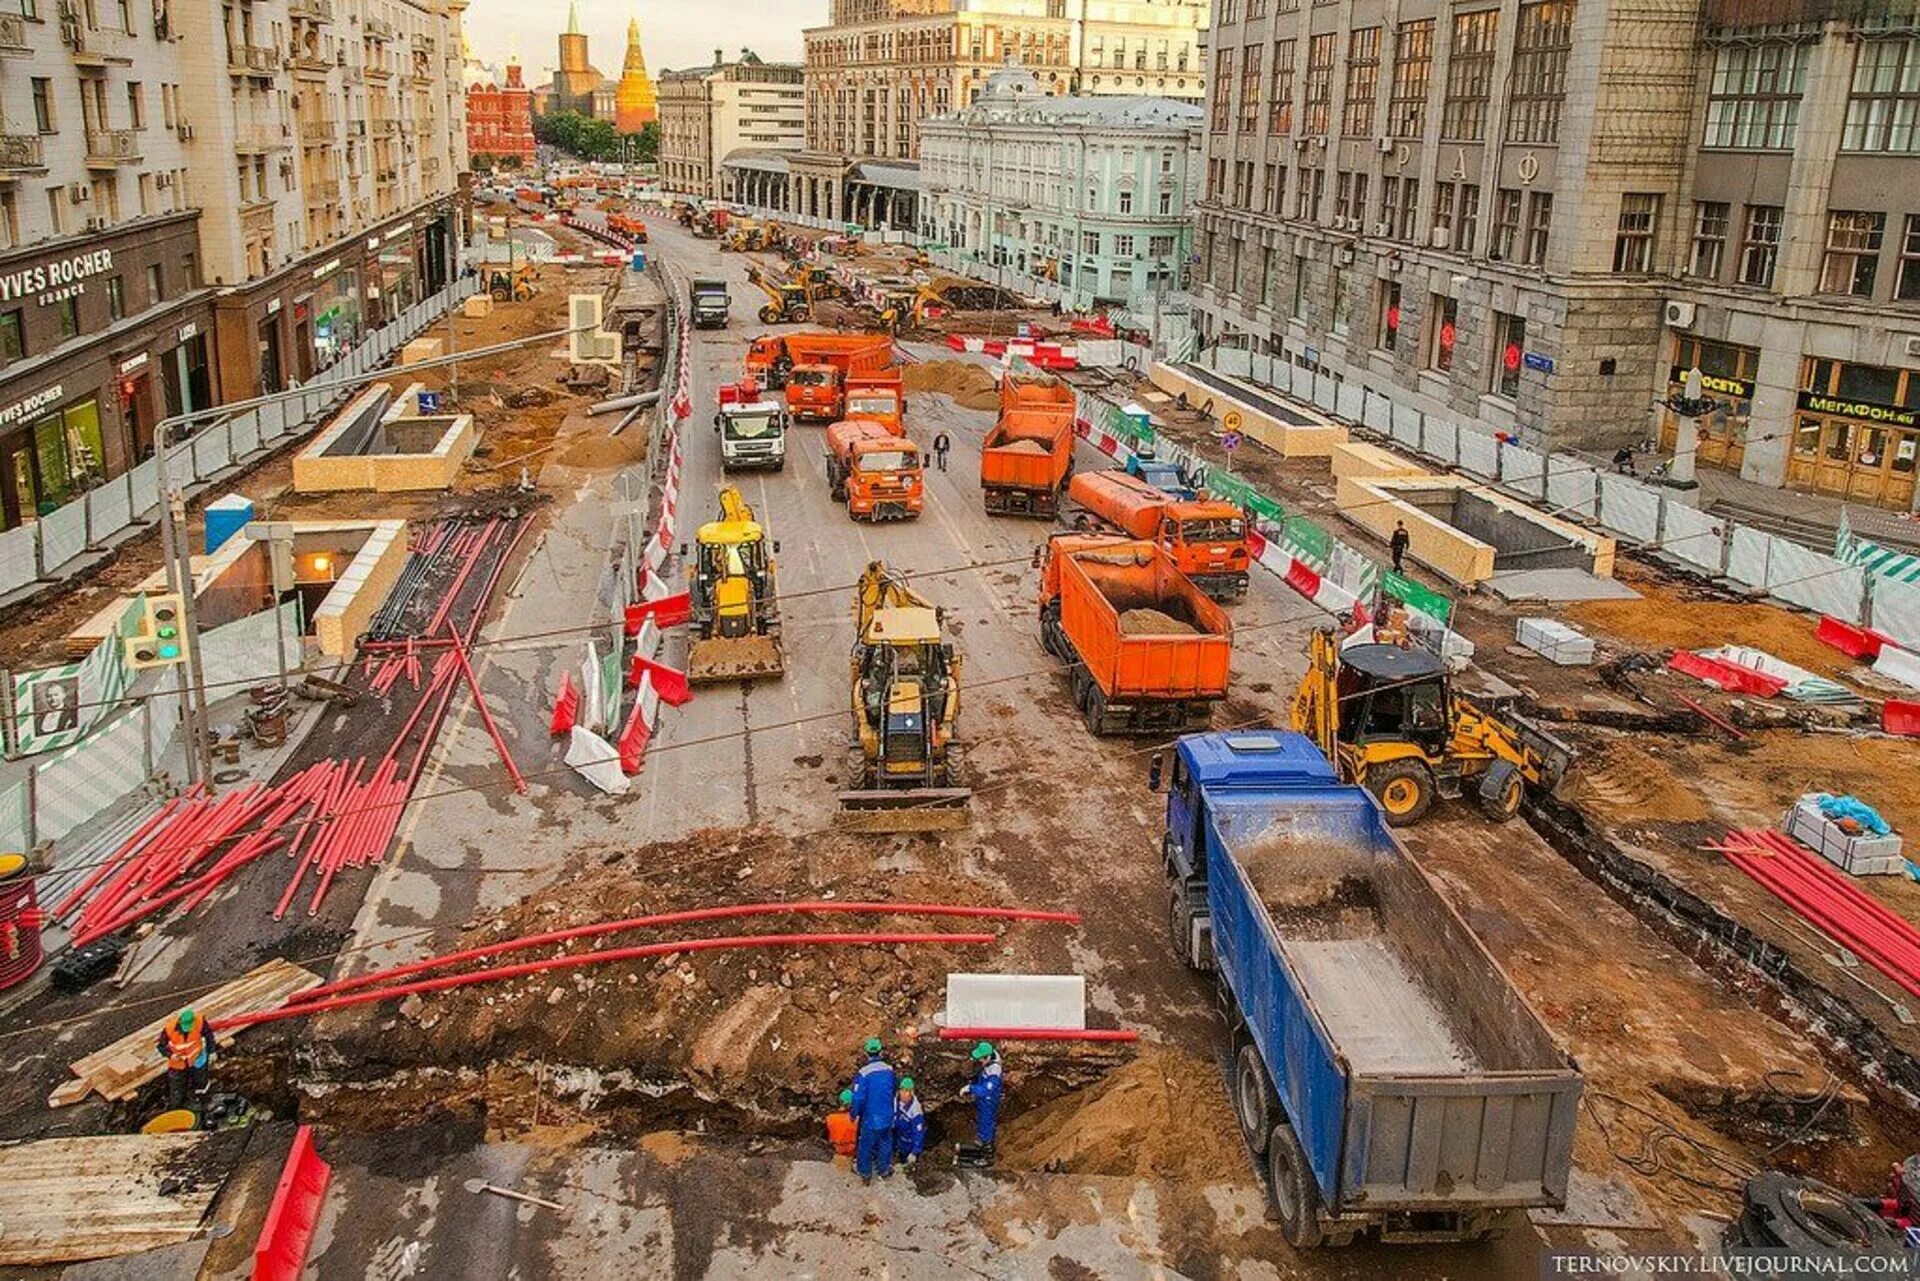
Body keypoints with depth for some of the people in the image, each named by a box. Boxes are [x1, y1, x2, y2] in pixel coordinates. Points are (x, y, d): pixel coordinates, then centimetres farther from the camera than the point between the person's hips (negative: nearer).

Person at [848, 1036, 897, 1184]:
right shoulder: (889, 1070, -10)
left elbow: (858, 1098, -22)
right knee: (885, 1143, 24)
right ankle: (884, 1169, 39)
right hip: (887, 1116, 4)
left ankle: (865, 1172, 33)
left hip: (870, 1118, -4)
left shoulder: (863, 1073, -25)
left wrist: (854, 1114, -4)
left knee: (865, 1145, 17)